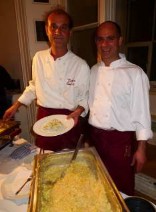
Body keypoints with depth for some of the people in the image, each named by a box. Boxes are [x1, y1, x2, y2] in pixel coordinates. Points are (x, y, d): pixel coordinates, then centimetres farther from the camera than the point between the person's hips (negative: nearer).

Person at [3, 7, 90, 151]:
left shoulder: (81, 65, -11)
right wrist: (16, 106, 13)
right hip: (43, 119, 3)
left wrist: (77, 112, -20)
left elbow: (85, 98, -2)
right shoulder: (39, 58, -2)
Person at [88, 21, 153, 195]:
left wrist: (141, 148, -8)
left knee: (121, 188, 13)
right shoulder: (93, 71, 4)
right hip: (95, 136, 5)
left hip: (121, 140, -4)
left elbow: (142, 113, -10)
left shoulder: (135, 73, -12)